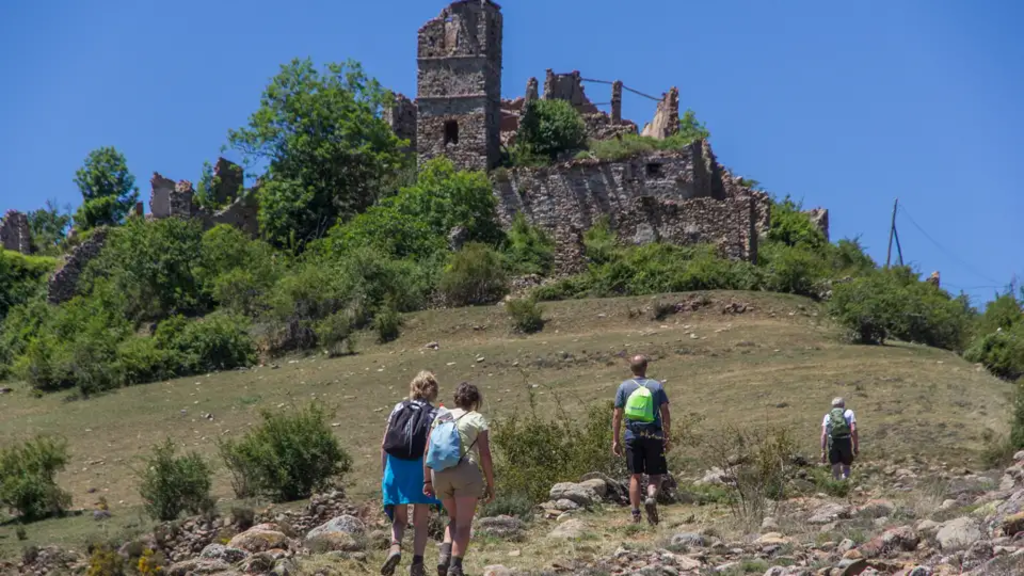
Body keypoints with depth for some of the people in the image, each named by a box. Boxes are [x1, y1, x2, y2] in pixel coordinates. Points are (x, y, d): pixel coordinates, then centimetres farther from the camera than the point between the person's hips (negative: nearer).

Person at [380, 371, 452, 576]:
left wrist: (384, 472, 12)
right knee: (420, 521, 11)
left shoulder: (399, 408, 8)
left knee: (399, 519, 13)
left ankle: (395, 547, -14)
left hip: (396, 468, 2)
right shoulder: (434, 414, 0)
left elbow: (384, 445, 6)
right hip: (421, 468, -2)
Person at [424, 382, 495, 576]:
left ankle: (445, 556, -1)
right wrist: (490, 485, 2)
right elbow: (485, 454, -2)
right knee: (463, 524, 1)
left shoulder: (441, 418, 17)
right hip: (466, 471, -4)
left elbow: (428, 451, 11)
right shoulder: (477, 419, 5)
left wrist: (427, 480, 15)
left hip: (439, 473, 4)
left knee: (454, 519, 20)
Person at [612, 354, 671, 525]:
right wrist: (668, 437, 6)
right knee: (655, 474, 7)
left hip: (632, 436, 1)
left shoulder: (624, 387, 3)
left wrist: (616, 440, 5)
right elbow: (665, 414, 0)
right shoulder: (656, 386, 2)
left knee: (635, 476, 6)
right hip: (654, 436, -1)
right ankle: (651, 497, -22)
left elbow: (617, 415, 1)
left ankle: (635, 515, 3)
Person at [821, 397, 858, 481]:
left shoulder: (827, 416, 15)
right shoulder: (849, 413, 11)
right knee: (846, 466, 11)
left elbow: (824, 434, 5)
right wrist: (856, 446, 1)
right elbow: (853, 430, -1)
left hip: (832, 442, 1)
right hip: (845, 441, -1)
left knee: (835, 469, 8)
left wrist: (823, 451, 4)